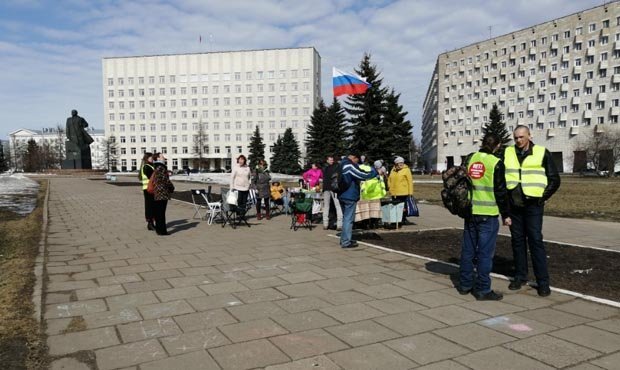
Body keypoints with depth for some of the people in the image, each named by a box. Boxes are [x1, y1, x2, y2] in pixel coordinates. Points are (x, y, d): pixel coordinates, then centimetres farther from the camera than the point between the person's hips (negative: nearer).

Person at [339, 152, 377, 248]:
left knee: (346, 218, 18)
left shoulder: (342, 164, 16)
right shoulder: (350, 165, -15)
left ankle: (344, 239, 23)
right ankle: (346, 242, -3)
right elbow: (363, 175, -17)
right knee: (349, 219, -6)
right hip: (350, 196, -10)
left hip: (342, 195, 10)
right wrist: (374, 171, -4)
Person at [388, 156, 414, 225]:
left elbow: (410, 181, -7)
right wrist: (390, 187, 8)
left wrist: (410, 192, -11)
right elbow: (389, 180, 22)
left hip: (403, 193, -5)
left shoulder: (406, 170, -3)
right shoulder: (393, 170, 12)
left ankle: (404, 219, 13)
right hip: (394, 193, 5)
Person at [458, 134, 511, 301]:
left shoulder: (470, 159, 8)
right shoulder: (496, 163, -8)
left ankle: (465, 284, 21)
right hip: (488, 214, -6)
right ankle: (483, 290, 5)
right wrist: (505, 215, 0)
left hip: (470, 212, 6)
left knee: (468, 250, 12)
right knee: (485, 252, 0)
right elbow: (500, 191, -8)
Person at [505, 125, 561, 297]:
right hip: (513, 205, 3)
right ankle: (520, 276, 19)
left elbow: (554, 179, 4)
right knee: (517, 240, 9)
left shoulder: (542, 153, 0)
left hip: (533, 205, -3)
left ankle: (543, 281, 0)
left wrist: (543, 197, -2)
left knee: (535, 241, -5)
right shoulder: (507, 153, 6)